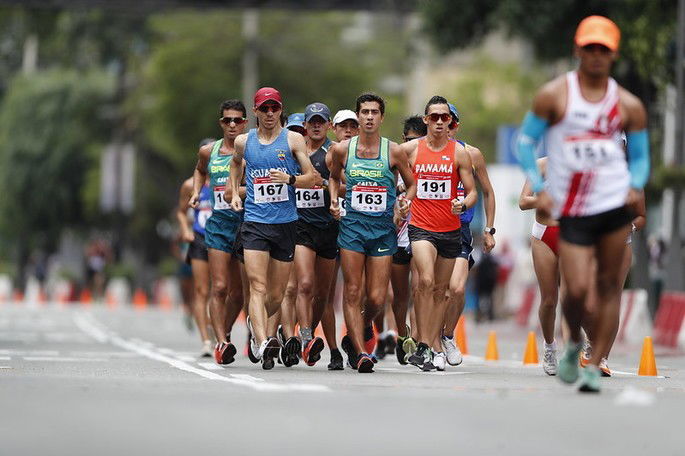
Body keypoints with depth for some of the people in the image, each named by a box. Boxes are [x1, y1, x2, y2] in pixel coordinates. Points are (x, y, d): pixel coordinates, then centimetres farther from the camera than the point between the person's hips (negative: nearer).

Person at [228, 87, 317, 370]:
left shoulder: (293, 140, 3)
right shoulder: (243, 142, 9)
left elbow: (312, 178, -1)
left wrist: (290, 179, -19)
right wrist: (234, 192, 19)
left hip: (286, 223, 0)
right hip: (255, 222, 0)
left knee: (277, 294, 9)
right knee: (258, 286, -18)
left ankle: (256, 325, 38)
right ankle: (263, 342, -30)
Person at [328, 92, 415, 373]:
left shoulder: (394, 152, 0)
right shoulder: (342, 150, 3)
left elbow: (412, 184, 11)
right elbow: (333, 177, 22)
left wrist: (406, 201, -9)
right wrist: (334, 201, 5)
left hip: (383, 229, 0)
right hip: (352, 226, 0)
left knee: (376, 299, -2)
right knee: (352, 292, -6)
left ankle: (361, 330, 30)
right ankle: (361, 351, 0)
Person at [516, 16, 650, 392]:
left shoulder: (628, 106, 7)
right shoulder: (553, 96, 1)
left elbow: (640, 156, 15)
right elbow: (525, 141, 7)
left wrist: (636, 186, -6)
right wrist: (539, 188, -6)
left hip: (615, 204, 2)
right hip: (571, 210, -2)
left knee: (608, 285, 2)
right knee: (577, 289, -10)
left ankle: (594, 366, 11)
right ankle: (574, 344, 21)